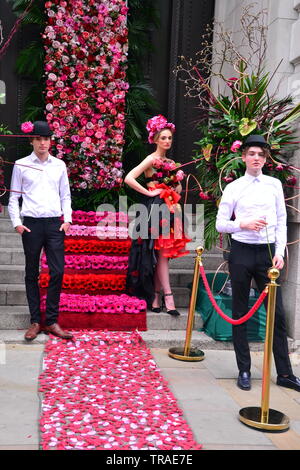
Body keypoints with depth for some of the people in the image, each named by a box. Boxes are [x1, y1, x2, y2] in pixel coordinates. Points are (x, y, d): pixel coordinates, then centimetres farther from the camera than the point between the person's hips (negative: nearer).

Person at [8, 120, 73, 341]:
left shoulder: (59, 165, 10)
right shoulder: (21, 165, 4)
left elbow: (66, 195, 13)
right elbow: (14, 197, 5)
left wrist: (67, 219, 2)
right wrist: (17, 222, -5)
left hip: (55, 223, 2)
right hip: (31, 224, -1)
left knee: (58, 272, -2)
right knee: (32, 274, 6)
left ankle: (51, 321, 8)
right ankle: (35, 322, 14)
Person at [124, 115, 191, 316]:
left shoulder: (171, 163, 17)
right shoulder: (152, 159, -5)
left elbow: (178, 185, 33)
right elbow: (129, 178, -17)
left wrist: (177, 190, 12)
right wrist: (149, 192, -12)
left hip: (170, 209, 7)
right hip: (156, 208, -7)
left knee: (160, 255, 6)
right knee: (162, 253, -9)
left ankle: (155, 298, 11)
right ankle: (168, 298, -8)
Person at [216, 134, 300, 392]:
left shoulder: (274, 184, 9)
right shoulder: (233, 188, 3)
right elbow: (220, 224, 2)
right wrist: (243, 224, -15)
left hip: (268, 252, 2)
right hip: (242, 252, -1)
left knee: (277, 313, 2)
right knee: (240, 312, 5)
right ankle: (244, 371, 16)